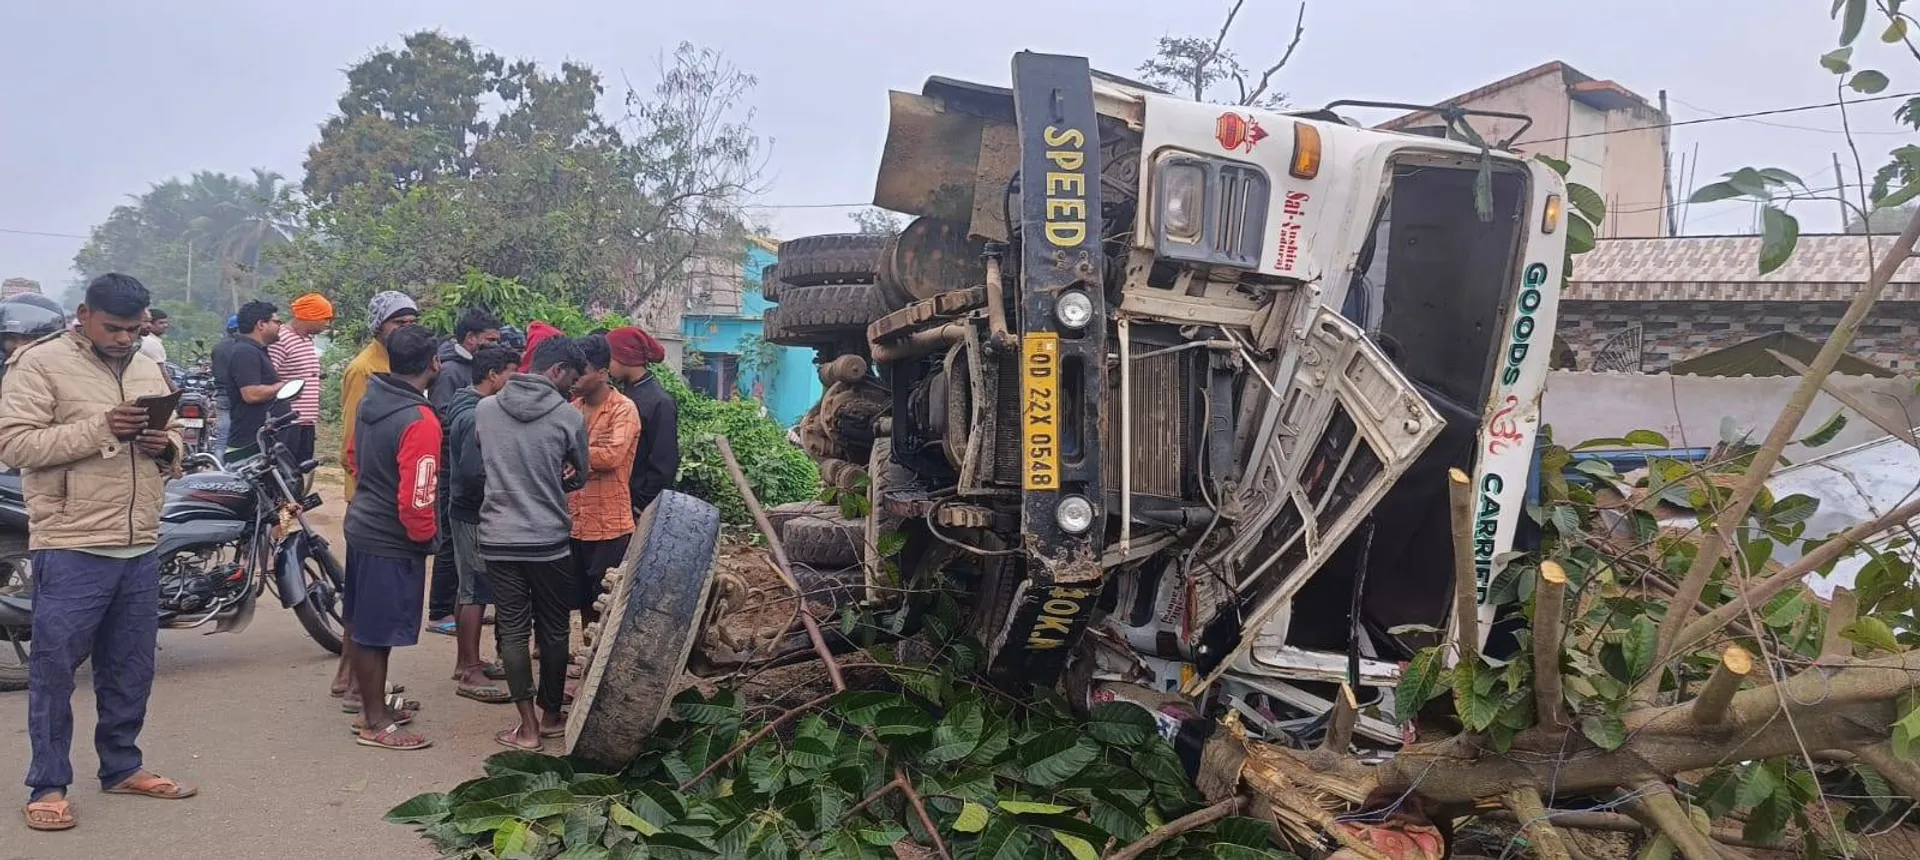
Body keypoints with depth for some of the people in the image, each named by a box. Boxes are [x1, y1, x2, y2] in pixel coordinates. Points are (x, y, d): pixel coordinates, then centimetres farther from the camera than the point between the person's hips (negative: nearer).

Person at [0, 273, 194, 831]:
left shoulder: (149, 370, 14)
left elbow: (174, 447, 21)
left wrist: (166, 446, -3)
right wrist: (100, 429, -23)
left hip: (141, 549, 6)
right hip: (71, 550, -6)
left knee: (130, 670, 15)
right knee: (55, 671, 2)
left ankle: (122, 767, 28)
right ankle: (48, 785, 12)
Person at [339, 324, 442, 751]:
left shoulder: (370, 400, 0)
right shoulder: (420, 421, -25)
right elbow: (416, 497, -25)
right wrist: (425, 535, -8)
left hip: (362, 523, 9)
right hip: (393, 540, -9)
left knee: (359, 625, 18)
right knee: (377, 633, 2)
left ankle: (371, 706, 33)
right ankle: (375, 724, 14)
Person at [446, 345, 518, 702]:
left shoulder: (471, 408, 12)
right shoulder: (475, 417, -21)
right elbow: (474, 472, -27)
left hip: (469, 512, 10)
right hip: (475, 515, -10)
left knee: (469, 589, 16)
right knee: (476, 591, -5)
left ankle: (466, 661, 26)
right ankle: (470, 673, 1)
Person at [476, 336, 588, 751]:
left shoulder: (484, 409, 0)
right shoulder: (569, 416, -8)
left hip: (497, 538, 2)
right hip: (549, 540, -2)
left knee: (511, 629, 6)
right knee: (553, 629, 13)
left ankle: (528, 726, 8)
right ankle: (551, 715, 24)